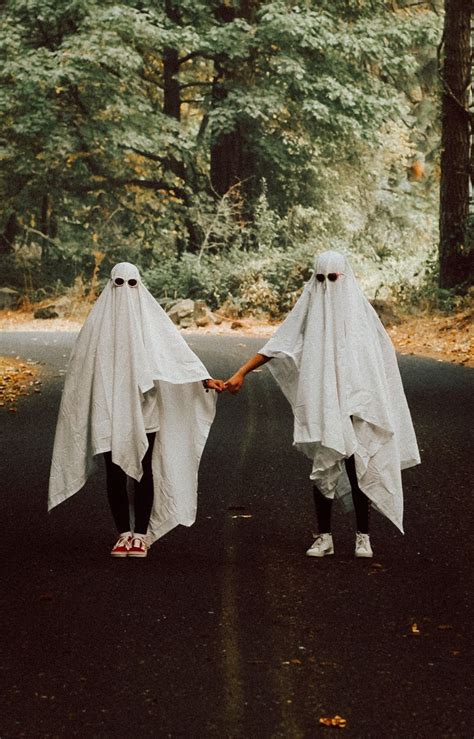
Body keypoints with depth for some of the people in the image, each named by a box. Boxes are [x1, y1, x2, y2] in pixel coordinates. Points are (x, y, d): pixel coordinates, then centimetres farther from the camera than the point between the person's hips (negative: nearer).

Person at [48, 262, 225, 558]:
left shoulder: (151, 317, 1)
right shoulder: (100, 319, 5)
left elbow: (178, 350, -5)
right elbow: (82, 365, 10)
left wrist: (205, 379, -16)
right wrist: (77, 407, 10)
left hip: (144, 410, -1)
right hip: (109, 411, 1)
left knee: (144, 471, 1)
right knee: (115, 472, 3)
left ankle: (141, 534, 10)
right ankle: (124, 534, 14)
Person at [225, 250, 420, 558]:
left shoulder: (359, 307, 4)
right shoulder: (310, 307, 4)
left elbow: (382, 353, 9)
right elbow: (277, 345, 3)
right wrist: (241, 373, -5)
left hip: (354, 402, -1)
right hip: (321, 404, 1)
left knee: (356, 466, -2)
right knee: (324, 468, 1)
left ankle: (363, 536, 10)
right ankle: (324, 537, 11)